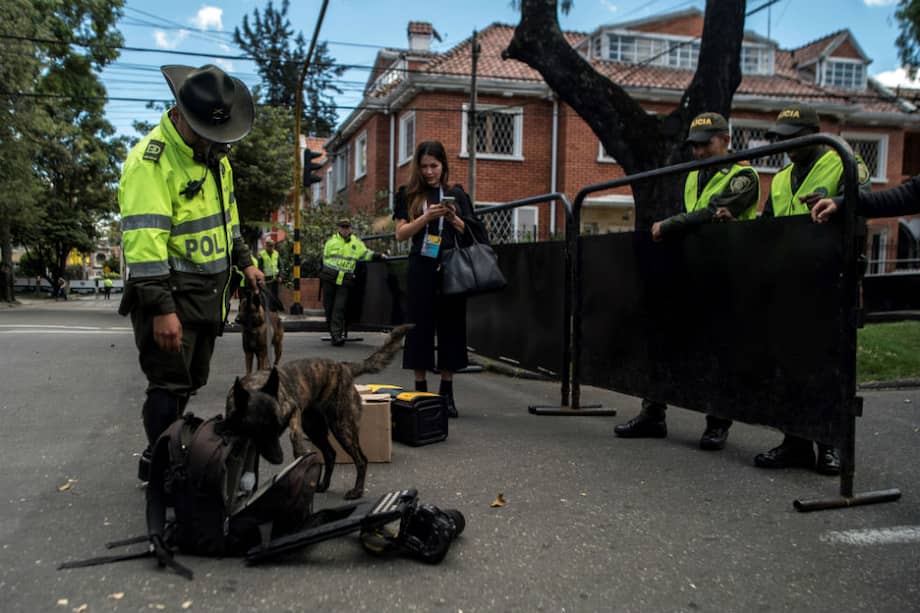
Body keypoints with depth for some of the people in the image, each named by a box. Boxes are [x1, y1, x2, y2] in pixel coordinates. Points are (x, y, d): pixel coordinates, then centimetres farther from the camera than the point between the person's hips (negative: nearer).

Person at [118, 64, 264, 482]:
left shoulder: (213, 153, 8)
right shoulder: (150, 161, -20)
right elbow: (143, 241, -26)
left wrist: (244, 261, 20)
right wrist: (161, 309, -29)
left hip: (210, 291, 9)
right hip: (171, 292, -9)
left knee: (191, 381, 16)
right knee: (170, 383, -5)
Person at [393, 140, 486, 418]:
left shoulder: (457, 194, 11)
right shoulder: (409, 195, 8)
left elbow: (471, 234, 10)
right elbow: (401, 234, 1)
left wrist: (454, 219, -9)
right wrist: (427, 217, -13)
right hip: (422, 268, -1)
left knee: (451, 326, 2)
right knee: (420, 326, 0)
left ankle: (447, 392, 10)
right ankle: (421, 390, 8)